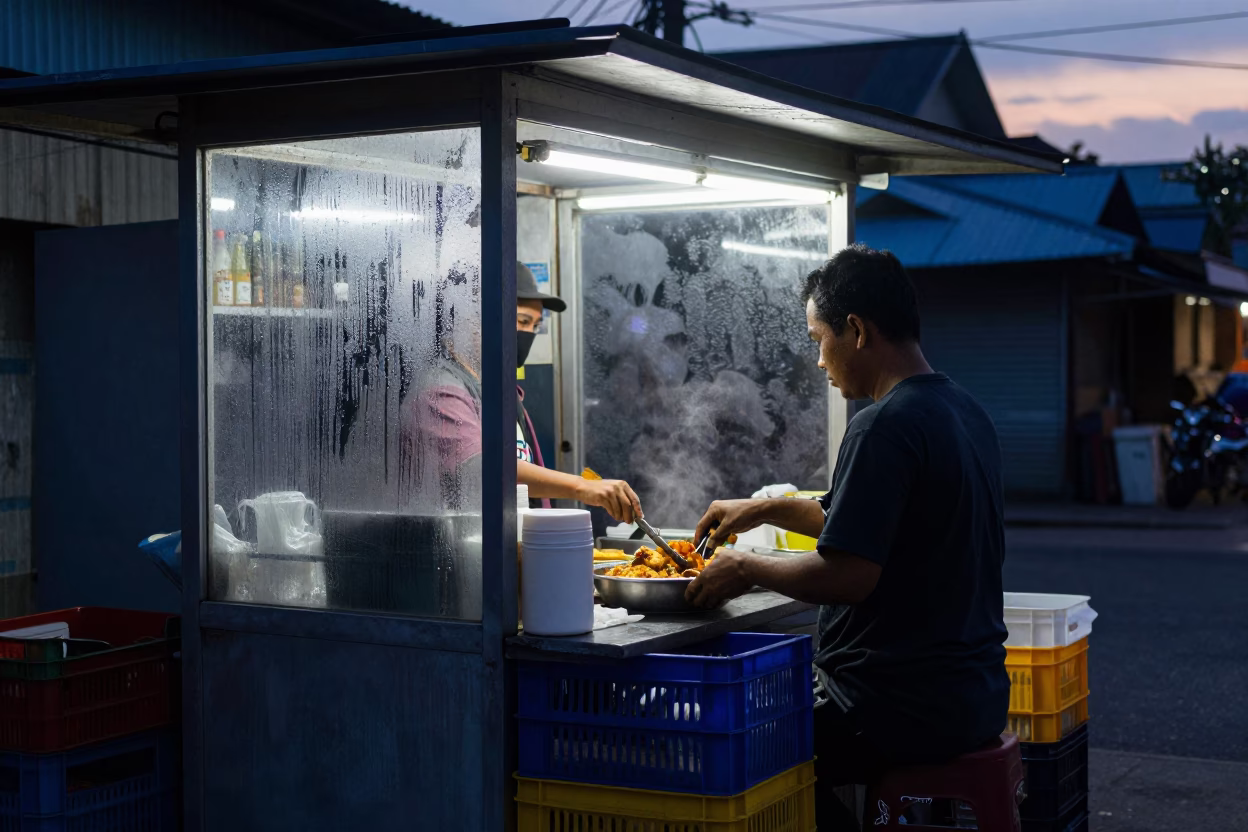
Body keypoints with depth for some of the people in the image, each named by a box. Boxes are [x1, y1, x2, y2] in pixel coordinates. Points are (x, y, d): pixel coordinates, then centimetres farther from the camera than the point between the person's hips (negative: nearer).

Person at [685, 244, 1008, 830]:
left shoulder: (884, 427, -20)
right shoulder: (967, 413, 10)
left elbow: (847, 577, -24)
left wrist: (748, 569, -8)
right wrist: (767, 510, 23)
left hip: (909, 711, -9)